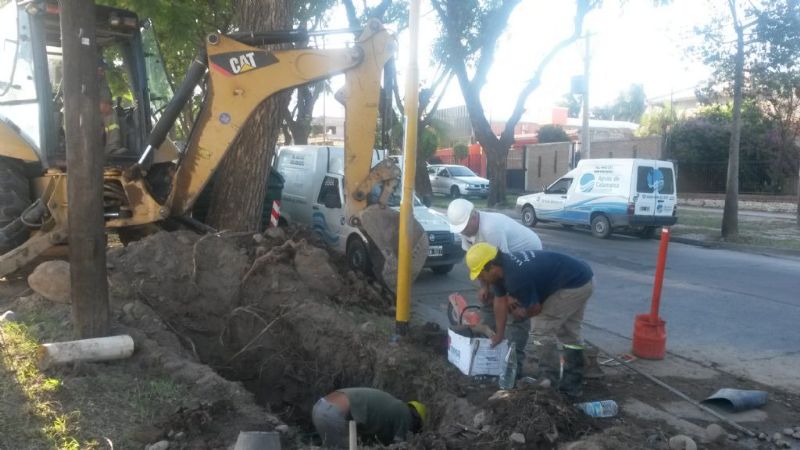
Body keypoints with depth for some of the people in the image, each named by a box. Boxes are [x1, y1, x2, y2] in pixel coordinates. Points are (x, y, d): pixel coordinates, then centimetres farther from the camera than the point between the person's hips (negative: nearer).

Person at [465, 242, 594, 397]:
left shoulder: (516, 277, -30)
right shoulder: (502, 266, -2)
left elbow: (535, 309, -14)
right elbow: (500, 300, 9)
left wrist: (520, 312, 8)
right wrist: (499, 334, 16)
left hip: (575, 284, -10)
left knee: (543, 329, -5)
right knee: (568, 333, 17)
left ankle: (548, 383, 5)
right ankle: (572, 383, 28)